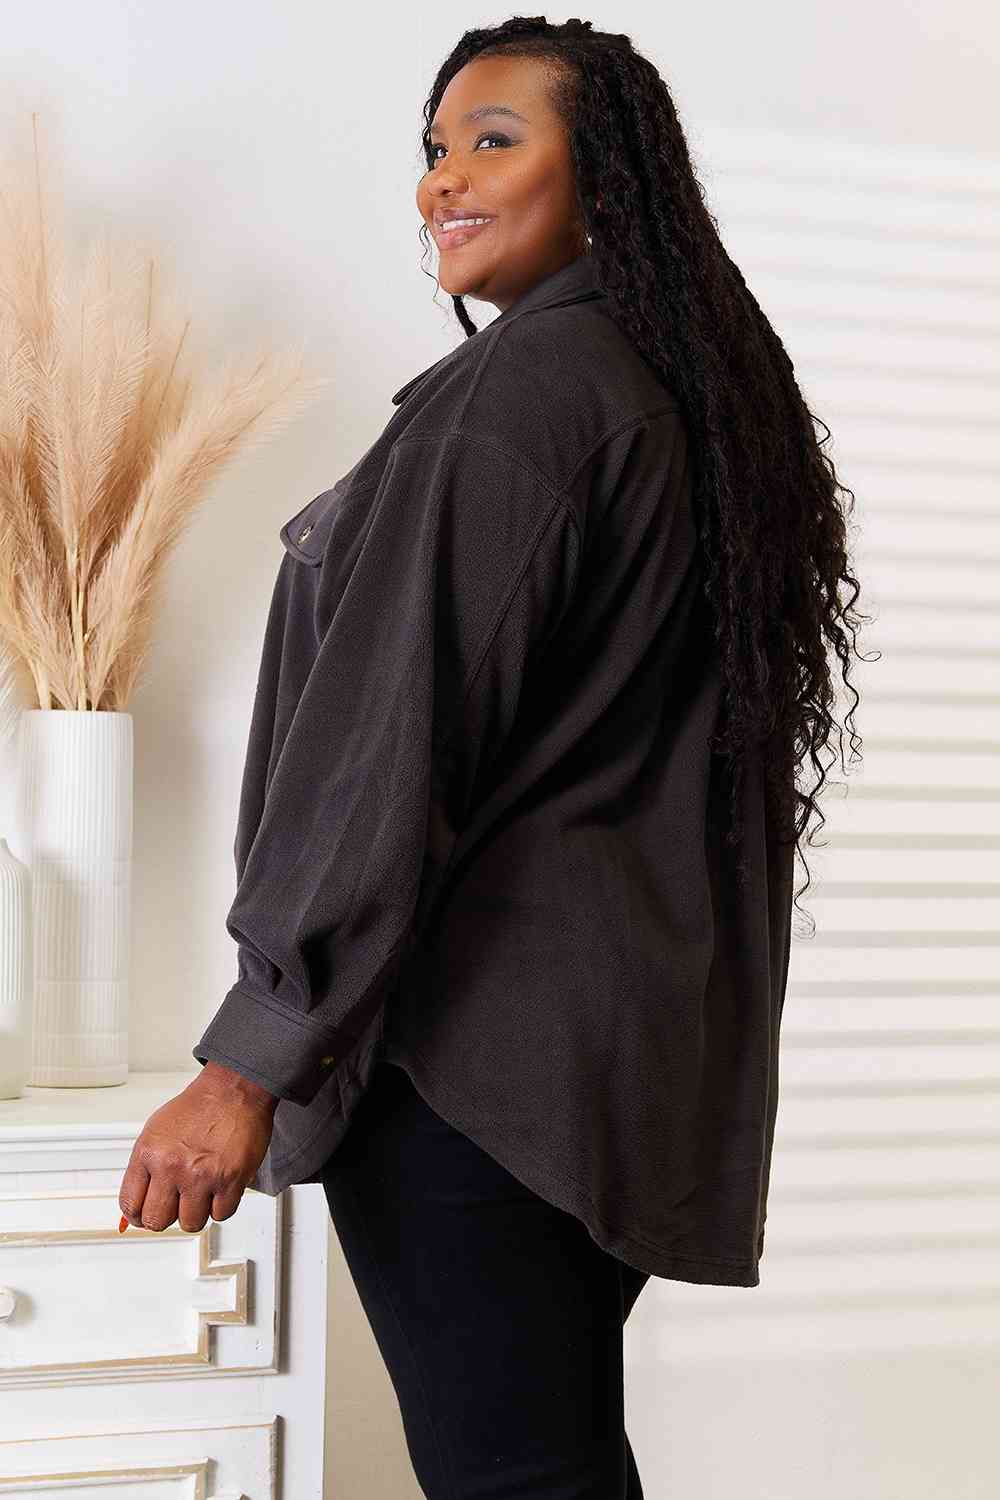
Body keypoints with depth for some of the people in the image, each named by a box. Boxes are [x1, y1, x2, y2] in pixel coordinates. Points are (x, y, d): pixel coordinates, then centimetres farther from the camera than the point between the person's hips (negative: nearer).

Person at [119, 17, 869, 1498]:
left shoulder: (521, 387, -13)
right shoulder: (692, 391, 15)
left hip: (475, 1028, -9)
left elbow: (399, 737, -20)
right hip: (639, 1027, 10)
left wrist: (248, 1061, -19)